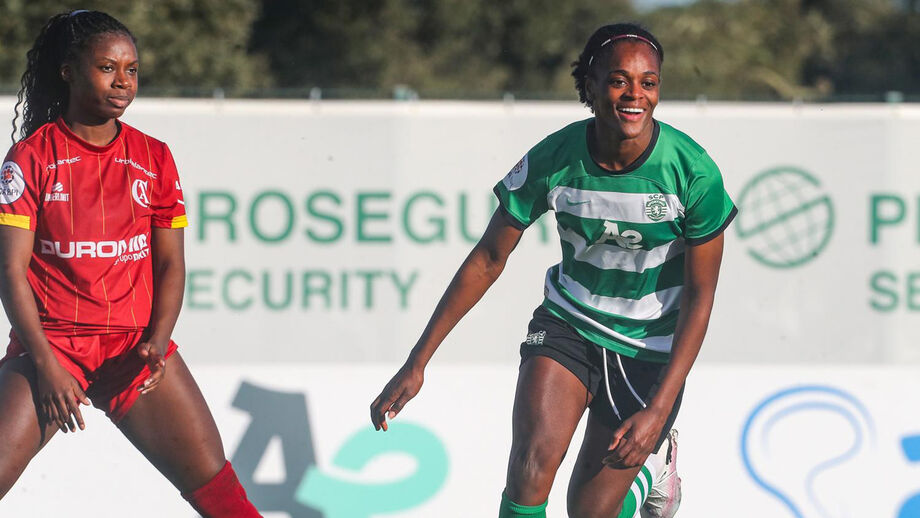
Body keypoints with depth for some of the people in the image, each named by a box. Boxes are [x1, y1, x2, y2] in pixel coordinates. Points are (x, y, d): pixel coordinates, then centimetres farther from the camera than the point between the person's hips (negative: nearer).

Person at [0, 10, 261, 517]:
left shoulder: (154, 158, 8)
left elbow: (170, 265, 9)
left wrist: (156, 345, -7)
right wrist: (45, 362, -14)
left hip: (135, 345, 3)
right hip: (51, 339, -3)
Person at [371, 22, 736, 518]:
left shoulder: (692, 171, -21)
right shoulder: (553, 159, -18)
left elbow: (699, 296, -13)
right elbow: (488, 259, -7)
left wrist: (659, 410, -19)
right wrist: (416, 364, -7)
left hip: (650, 348, -1)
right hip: (567, 324, 1)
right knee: (531, 464, -24)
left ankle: (654, 461, 37)